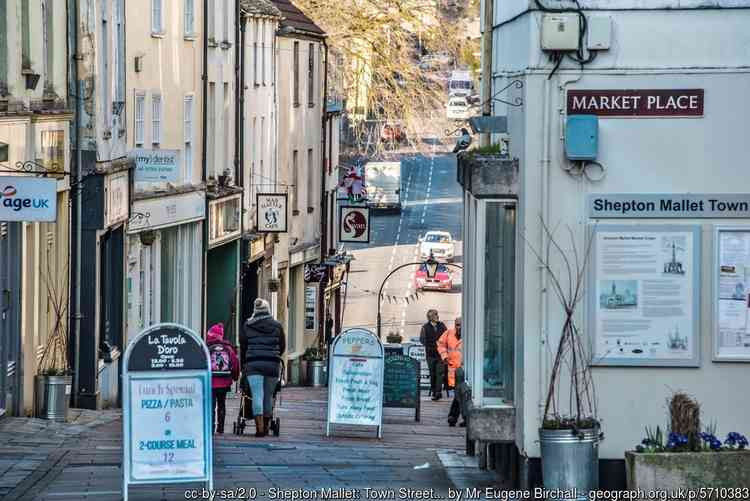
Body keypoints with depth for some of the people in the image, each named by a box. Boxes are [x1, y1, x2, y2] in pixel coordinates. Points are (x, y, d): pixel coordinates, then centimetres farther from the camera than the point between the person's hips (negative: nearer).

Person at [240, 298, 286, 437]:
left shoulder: (247, 326, 5)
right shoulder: (277, 326, 7)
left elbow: (243, 347, 9)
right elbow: (282, 346, 13)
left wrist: (244, 364, 20)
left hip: (253, 364, -1)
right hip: (272, 364, 1)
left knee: (257, 395, -5)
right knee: (268, 395, 11)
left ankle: (260, 428, -14)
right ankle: (266, 426, 21)